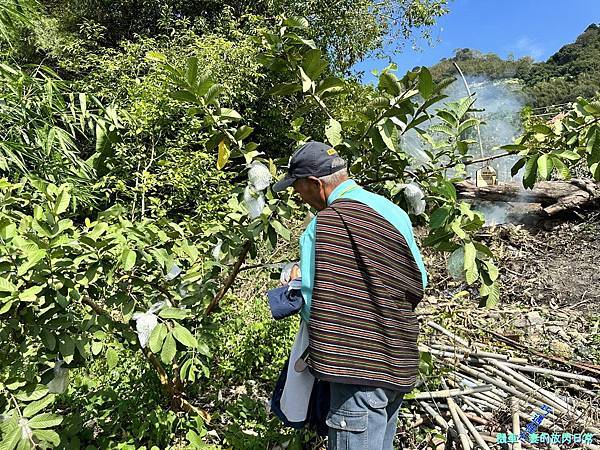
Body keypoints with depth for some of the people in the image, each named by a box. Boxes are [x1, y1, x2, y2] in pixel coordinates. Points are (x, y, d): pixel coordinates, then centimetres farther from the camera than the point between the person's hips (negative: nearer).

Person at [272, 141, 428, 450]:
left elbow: (311, 305, -14)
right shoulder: (393, 211, 2)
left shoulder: (322, 225, -17)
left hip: (358, 367, -8)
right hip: (399, 365, 8)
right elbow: (420, 282, 9)